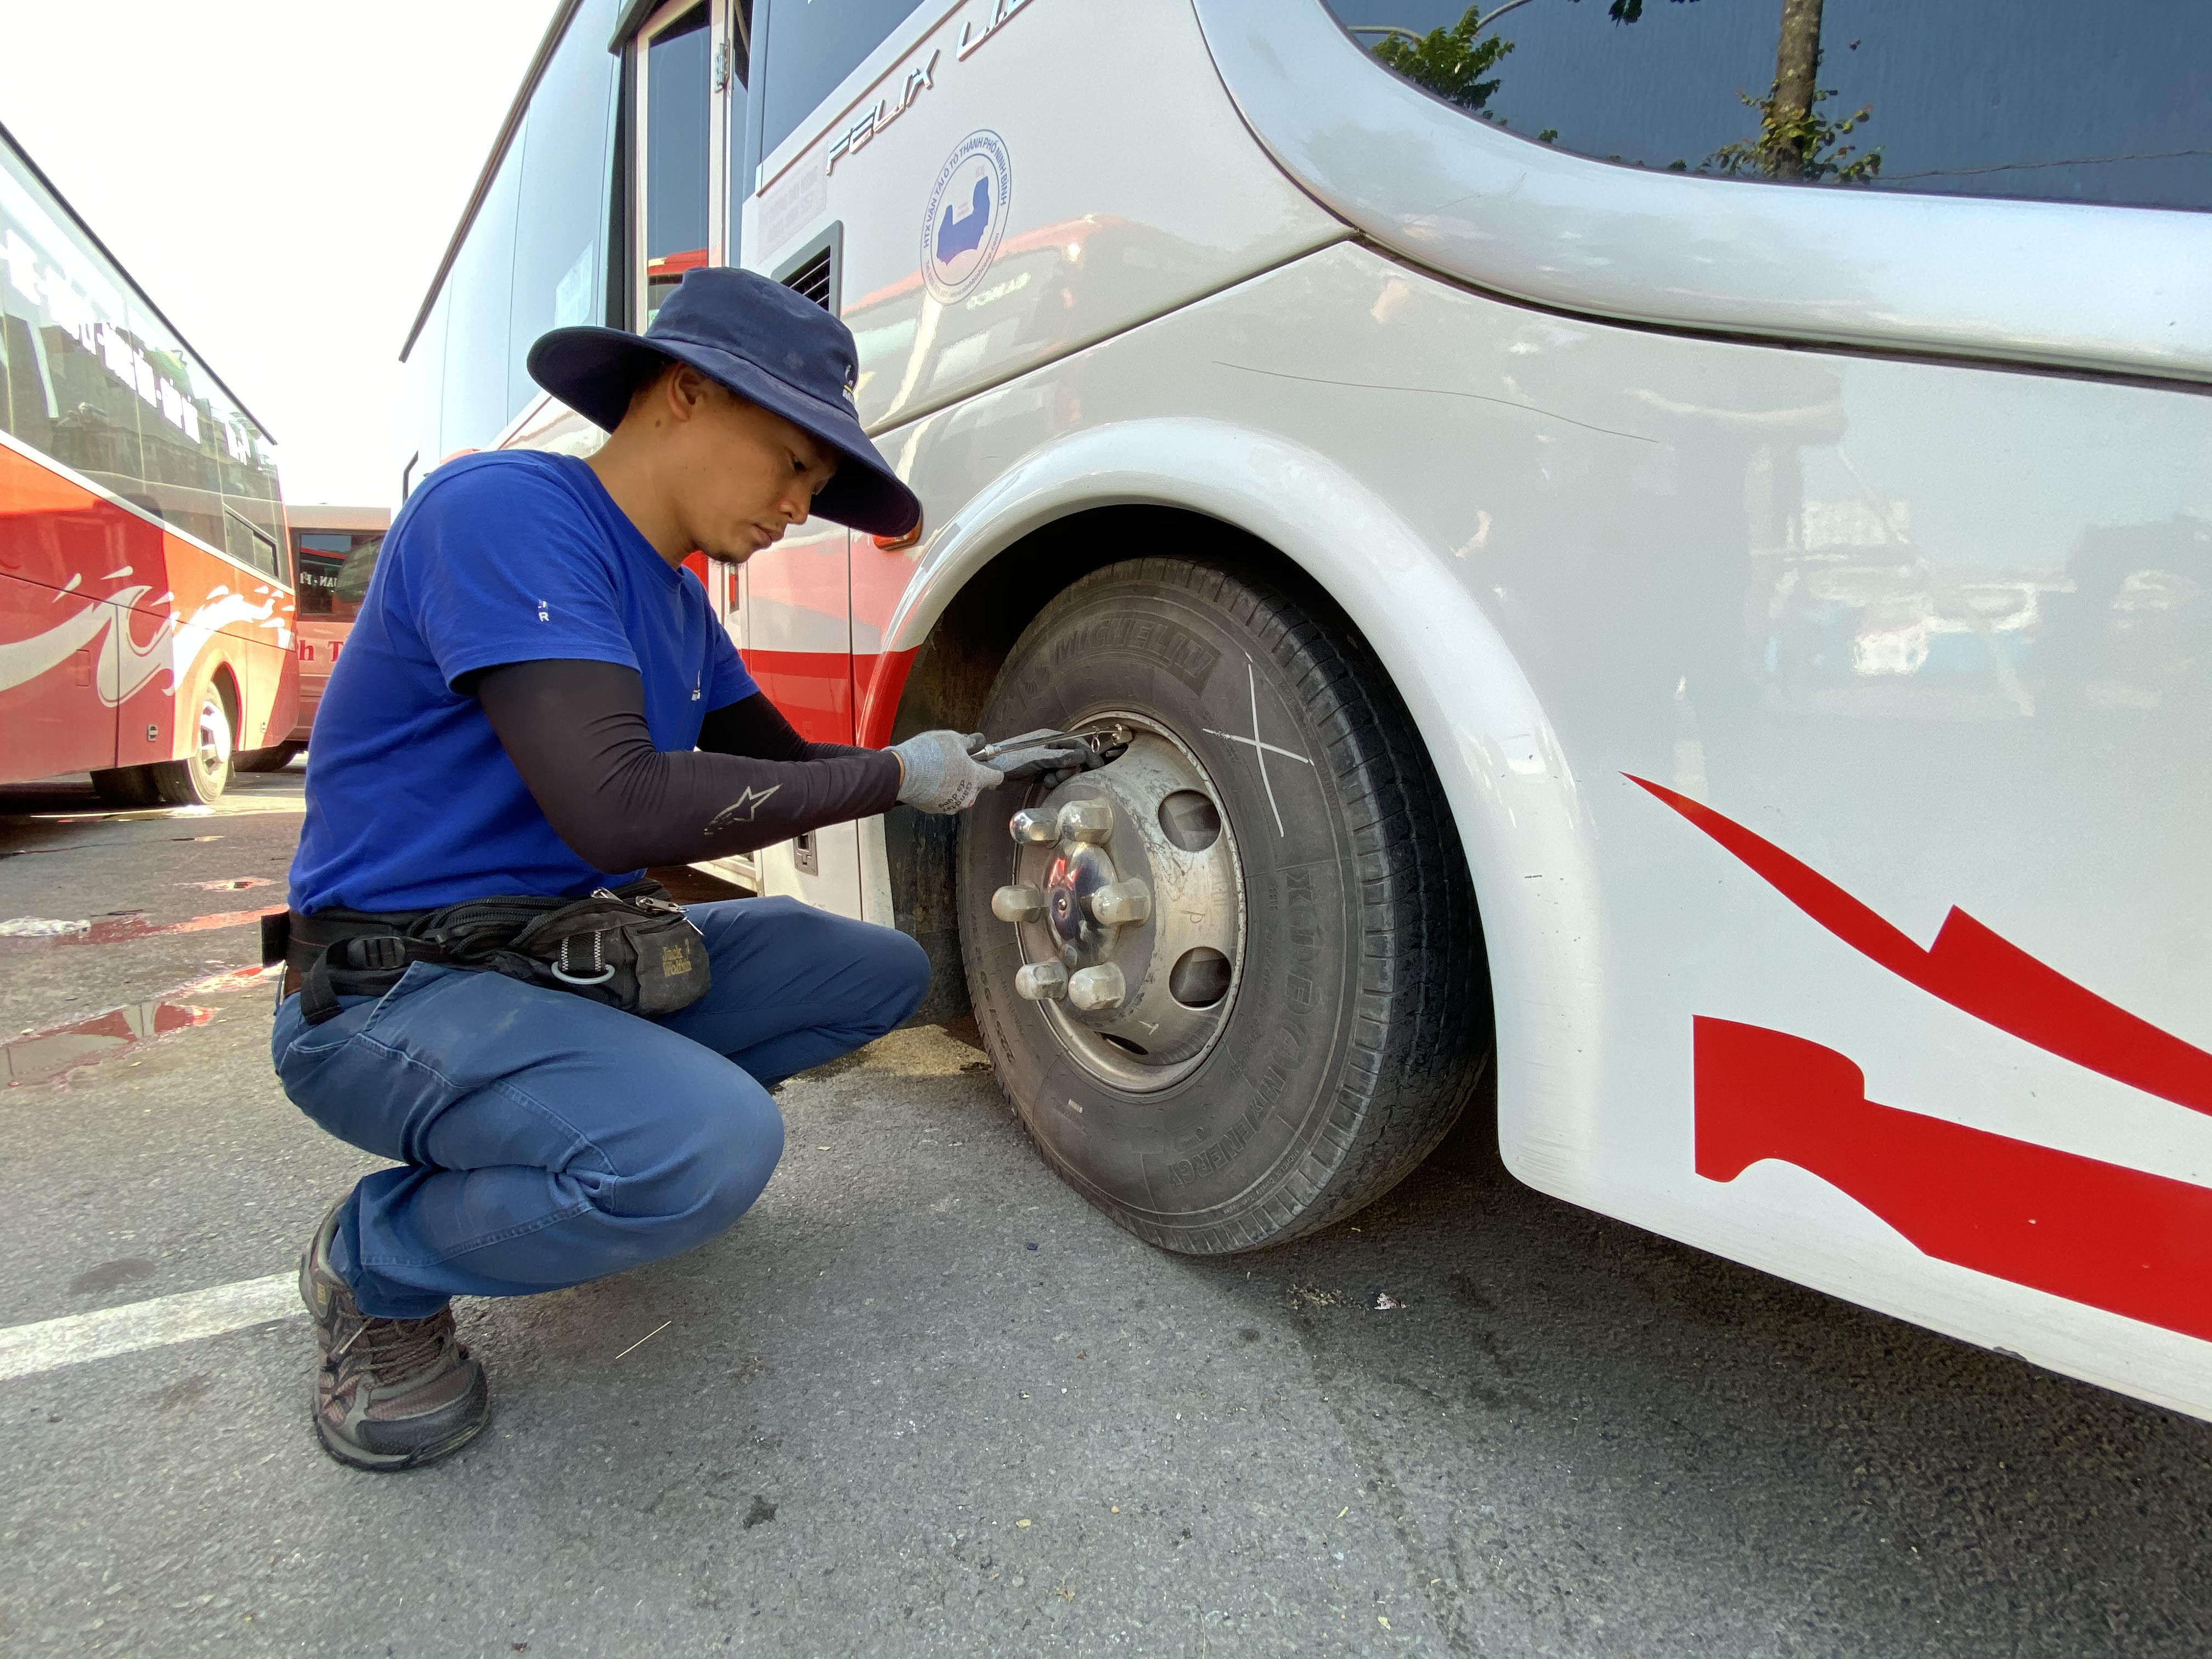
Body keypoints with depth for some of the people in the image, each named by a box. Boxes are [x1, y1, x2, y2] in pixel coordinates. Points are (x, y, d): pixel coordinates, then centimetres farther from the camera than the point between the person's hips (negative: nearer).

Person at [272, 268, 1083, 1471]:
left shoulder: (675, 598, 9)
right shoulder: (504, 508, -19)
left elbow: (781, 765, 17)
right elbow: (616, 807, -30)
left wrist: (974, 775, 4)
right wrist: (891, 776, -20)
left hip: (573, 958, 9)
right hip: (392, 993, -9)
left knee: (882, 972, 6)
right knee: (711, 1146, -34)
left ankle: (560, 1136, 13)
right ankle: (377, 1264, -3)